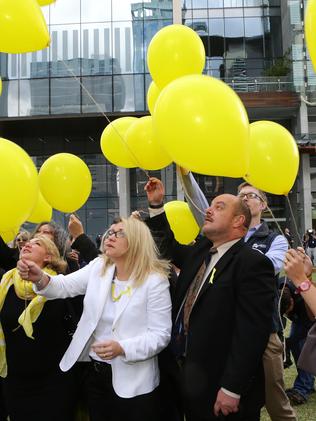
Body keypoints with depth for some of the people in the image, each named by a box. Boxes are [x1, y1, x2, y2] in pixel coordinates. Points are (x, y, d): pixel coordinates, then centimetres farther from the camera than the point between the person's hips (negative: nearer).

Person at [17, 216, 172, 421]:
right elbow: (65, 286, -8)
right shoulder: (98, 267, 1)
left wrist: (122, 348, -28)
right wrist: (41, 278, -29)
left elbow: (161, 334, -15)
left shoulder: (155, 280, -15)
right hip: (96, 372, 5)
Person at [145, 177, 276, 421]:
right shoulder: (199, 250, 6)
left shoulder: (253, 264, -18)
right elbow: (170, 246, 25)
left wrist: (231, 389, -22)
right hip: (188, 370, 7)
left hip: (221, 384, -7)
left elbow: (251, 332, -23)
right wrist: (157, 205, 15)